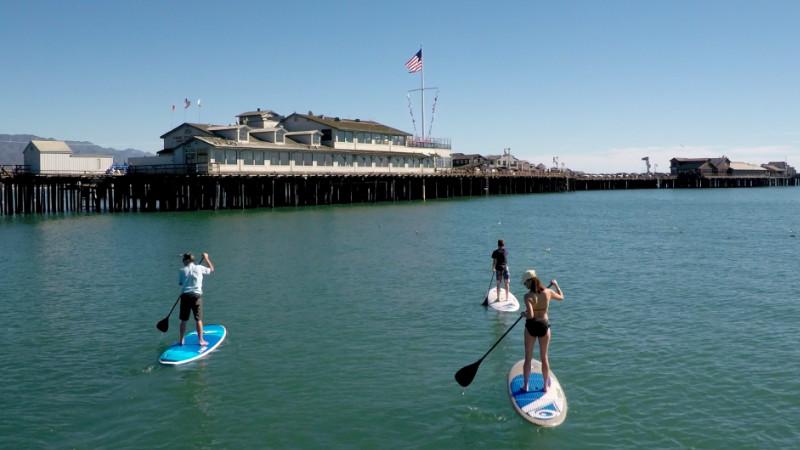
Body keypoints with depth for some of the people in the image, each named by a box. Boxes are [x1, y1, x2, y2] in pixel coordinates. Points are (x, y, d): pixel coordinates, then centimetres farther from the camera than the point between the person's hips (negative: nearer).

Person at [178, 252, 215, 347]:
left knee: (183, 320, 9)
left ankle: (181, 340, 17)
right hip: (196, 295, -1)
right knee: (198, 319, 4)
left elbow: (180, 283, 10)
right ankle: (200, 340, 7)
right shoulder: (199, 268, 0)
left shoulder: (182, 270, 1)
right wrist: (206, 258, 24)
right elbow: (211, 269, 15)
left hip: (185, 295, 1)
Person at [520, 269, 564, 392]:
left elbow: (530, 315, -28)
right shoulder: (548, 292, -7)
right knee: (544, 357, 16)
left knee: (528, 358, 12)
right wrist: (556, 285, 29)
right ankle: (545, 386, 24)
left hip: (531, 327, -3)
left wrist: (524, 314, -7)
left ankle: (525, 385, 19)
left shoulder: (528, 296, -19)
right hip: (544, 326, 3)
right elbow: (561, 297, 14)